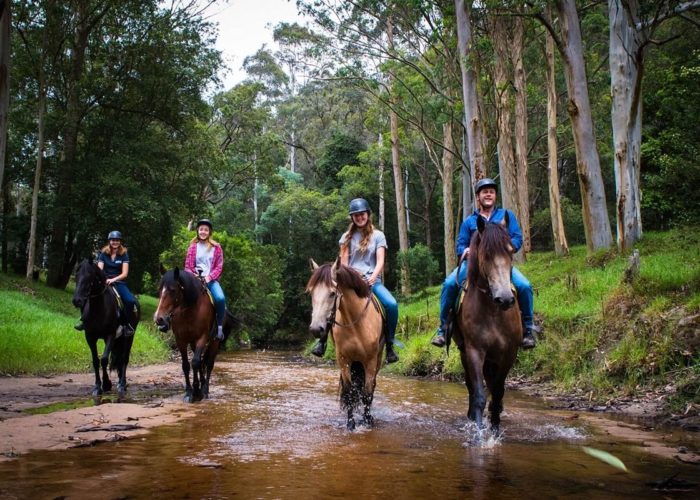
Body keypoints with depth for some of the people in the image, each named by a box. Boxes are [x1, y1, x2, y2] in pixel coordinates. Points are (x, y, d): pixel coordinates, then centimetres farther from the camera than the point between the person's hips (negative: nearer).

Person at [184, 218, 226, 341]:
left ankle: (220, 327, -14)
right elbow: (188, 266, 7)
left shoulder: (216, 247, 6)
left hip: (211, 279, -1)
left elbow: (219, 266, 2)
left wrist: (209, 277, -13)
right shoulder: (193, 247, 9)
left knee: (220, 298, -30)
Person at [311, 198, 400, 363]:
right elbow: (343, 263, 7)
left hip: (372, 280, -1)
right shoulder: (347, 237, 13)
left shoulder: (378, 235, 8)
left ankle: (389, 344, -13)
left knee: (392, 304, -29)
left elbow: (380, 262, -2)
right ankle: (322, 340, -13)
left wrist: (373, 277, -21)